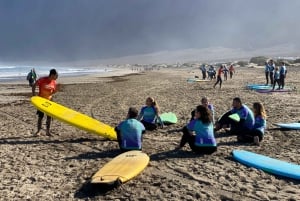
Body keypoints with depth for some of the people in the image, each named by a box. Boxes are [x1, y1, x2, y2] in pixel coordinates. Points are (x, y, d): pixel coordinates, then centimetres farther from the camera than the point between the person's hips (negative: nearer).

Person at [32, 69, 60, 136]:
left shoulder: (54, 82, -2)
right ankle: (38, 131, 13)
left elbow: (52, 92, 5)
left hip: (49, 100, 5)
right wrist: (33, 94, -16)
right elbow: (34, 86, -8)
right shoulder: (42, 80, -17)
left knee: (49, 116, 5)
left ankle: (47, 131, 16)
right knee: (40, 116, -1)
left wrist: (57, 89, -14)